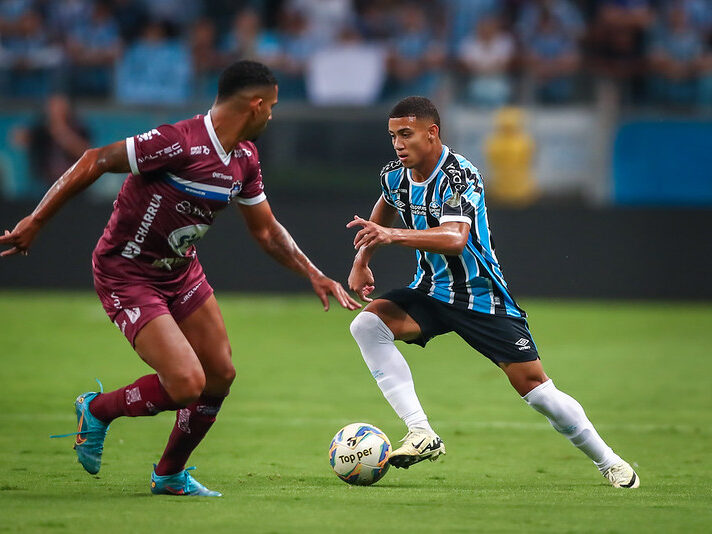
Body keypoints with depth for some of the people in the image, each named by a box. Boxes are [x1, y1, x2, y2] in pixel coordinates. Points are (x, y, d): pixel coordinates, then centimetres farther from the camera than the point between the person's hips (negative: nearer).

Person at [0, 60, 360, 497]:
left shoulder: (245, 158, 0)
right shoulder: (179, 142, -28)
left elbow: (267, 231, 13)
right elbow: (95, 162, -24)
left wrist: (315, 276, 6)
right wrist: (35, 222, -23)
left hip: (180, 270, 9)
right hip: (127, 276, -9)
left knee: (221, 375, 7)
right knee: (187, 383, -19)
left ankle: (170, 476, 28)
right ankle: (97, 411, 9)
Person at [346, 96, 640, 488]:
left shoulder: (459, 177, -23)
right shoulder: (395, 176, -1)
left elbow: (454, 239, -40)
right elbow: (386, 207, 25)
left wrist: (392, 235, -49)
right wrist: (362, 260, 17)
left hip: (481, 295, -6)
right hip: (431, 291, 6)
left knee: (534, 386, -8)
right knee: (367, 322, -23)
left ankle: (608, 462, 13)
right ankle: (421, 434, -27)